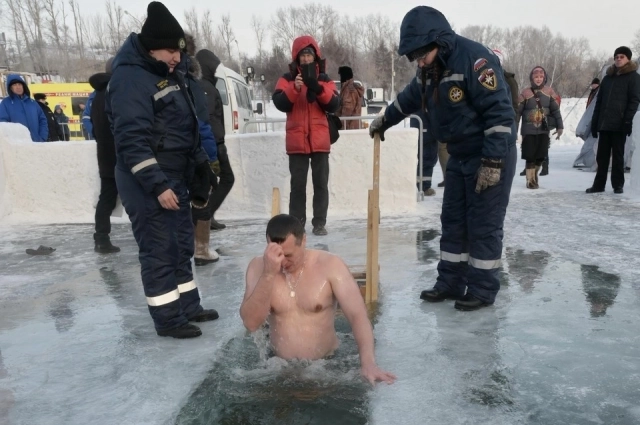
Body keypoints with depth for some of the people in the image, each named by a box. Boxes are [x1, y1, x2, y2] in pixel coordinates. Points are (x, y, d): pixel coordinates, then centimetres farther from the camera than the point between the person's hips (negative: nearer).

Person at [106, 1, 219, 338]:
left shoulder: (169, 74, 14)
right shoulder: (130, 79, -16)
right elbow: (132, 140, -23)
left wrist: (199, 166, 19)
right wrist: (158, 185, -25)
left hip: (176, 178, 10)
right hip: (148, 186, -10)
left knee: (181, 244, 16)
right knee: (159, 250, -1)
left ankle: (188, 306, 28)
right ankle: (168, 318, 11)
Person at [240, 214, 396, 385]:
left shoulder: (329, 265, -13)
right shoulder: (259, 267, -7)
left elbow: (358, 316, -18)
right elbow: (251, 323, -17)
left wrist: (368, 363, -32)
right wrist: (268, 274, -27)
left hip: (326, 364, -1)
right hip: (279, 366, 2)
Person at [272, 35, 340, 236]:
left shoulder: (324, 79, 11)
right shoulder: (287, 79, 8)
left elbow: (333, 105, -3)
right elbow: (280, 103, -7)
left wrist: (317, 88, -17)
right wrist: (295, 88, -22)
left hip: (320, 140, 1)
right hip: (297, 140, -1)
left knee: (321, 183, 3)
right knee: (298, 184, 1)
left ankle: (319, 223, 10)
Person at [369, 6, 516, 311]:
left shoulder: (474, 58, -20)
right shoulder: (431, 70, 7)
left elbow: (500, 111, -24)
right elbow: (411, 97, 27)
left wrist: (493, 162, -25)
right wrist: (384, 120, 39)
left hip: (492, 155, -8)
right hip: (459, 155, 9)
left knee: (484, 224, -3)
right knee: (452, 221, 10)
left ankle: (483, 289, 11)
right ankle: (450, 283, 21)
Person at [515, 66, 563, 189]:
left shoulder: (549, 92, 2)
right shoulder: (525, 93, -6)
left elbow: (556, 110, 5)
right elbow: (517, 112, -4)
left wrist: (559, 126, 0)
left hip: (544, 130, 3)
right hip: (529, 130, -3)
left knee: (541, 156, 5)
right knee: (530, 156, -3)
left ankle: (534, 173, 32)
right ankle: (531, 180, 11)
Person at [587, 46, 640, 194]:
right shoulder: (607, 78, 18)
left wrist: (628, 121, -16)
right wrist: (594, 122, 8)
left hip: (619, 124, -5)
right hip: (604, 123, 5)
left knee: (618, 155, 0)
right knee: (602, 155, 6)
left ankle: (618, 184, 7)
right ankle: (599, 184, 11)